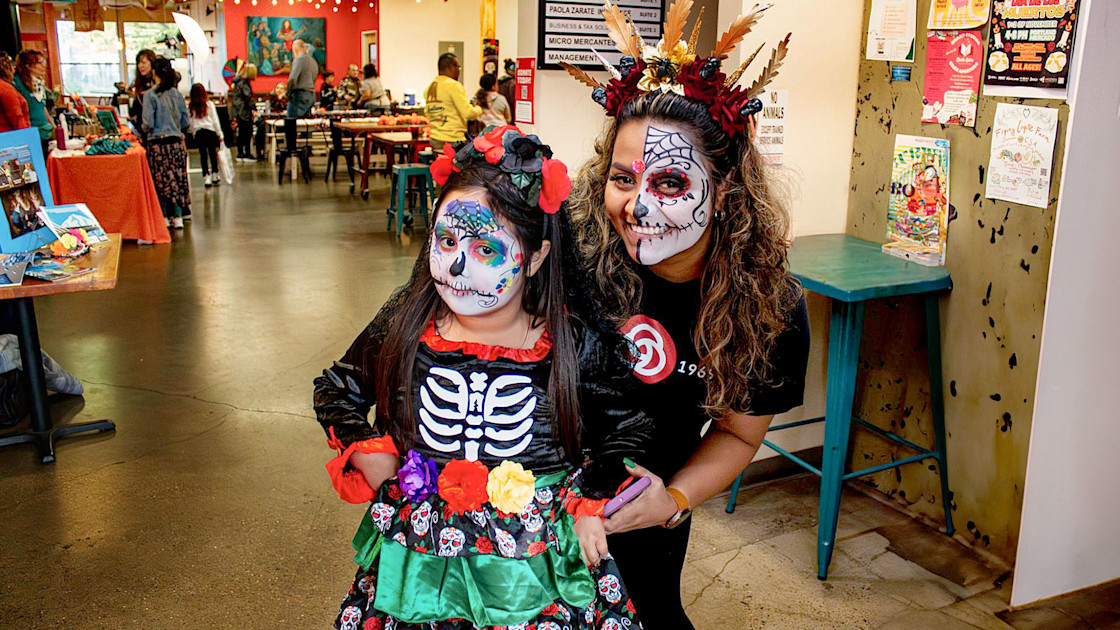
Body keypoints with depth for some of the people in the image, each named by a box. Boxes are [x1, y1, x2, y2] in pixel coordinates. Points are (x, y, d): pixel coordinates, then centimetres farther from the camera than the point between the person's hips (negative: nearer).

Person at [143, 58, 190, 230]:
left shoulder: (150, 95, -9)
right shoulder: (177, 94, 4)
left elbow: (148, 123, -12)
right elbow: (185, 121, 10)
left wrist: (145, 130, 10)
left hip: (158, 143, -4)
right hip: (177, 142, 4)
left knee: (161, 180, 3)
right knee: (178, 178, 8)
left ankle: (163, 217, 7)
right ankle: (177, 217, 11)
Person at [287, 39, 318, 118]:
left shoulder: (299, 59, -9)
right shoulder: (313, 61, 17)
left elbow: (293, 78, -19)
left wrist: (288, 93, -10)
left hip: (300, 94, -8)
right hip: (312, 95, 8)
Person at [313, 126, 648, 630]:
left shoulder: (577, 344, -13)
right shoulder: (403, 327, -8)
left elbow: (623, 430, 4)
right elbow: (337, 391, 10)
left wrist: (592, 505, -1)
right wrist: (373, 461, -1)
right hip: (419, 562, 2)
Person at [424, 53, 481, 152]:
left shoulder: (428, 89, 12)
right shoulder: (453, 85, -10)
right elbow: (468, 113, -15)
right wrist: (478, 109, 7)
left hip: (434, 140, 7)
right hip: (453, 140, -7)